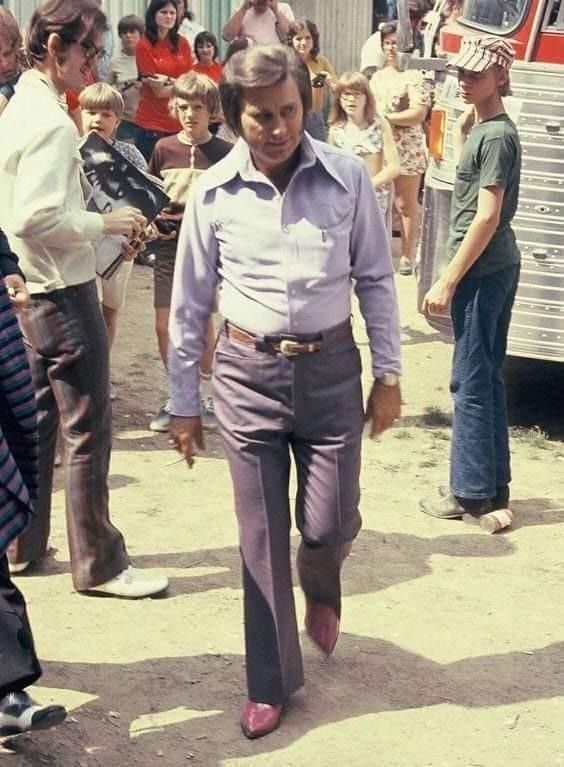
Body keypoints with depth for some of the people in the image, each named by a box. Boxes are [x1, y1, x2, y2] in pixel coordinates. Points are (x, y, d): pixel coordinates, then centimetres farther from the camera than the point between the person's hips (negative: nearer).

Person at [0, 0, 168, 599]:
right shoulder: (50, 120, -19)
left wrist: (96, 226, 11)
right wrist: (104, 223, -17)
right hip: (63, 293, -10)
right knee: (87, 432, -1)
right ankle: (98, 565, 7)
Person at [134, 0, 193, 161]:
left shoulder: (182, 43, 8)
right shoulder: (144, 46, -6)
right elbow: (156, 88, -8)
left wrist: (167, 81, -10)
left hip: (179, 121, 4)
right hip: (152, 122, -4)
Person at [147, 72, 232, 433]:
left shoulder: (224, 152, -5)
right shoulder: (164, 149, 2)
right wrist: (155, 218, -7)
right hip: (169, 246, 3)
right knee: (164, 325, 3)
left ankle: (207, 395, 23)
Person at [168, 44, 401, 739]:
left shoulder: (346, 177, -7)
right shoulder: (213, 193, -5)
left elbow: (375, 279, 3)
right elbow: (189, 304, 2)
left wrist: (388, 374, 3)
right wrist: (183, 403, 6)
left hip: (331, 369, 0)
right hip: (247, 374, 0)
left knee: (329, 524, 4)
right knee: (261, 537, 6)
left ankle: (320, 589, 42)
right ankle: (271, 683, 21)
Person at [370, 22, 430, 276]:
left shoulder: (414, 75, -9)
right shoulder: (377, 76, 13)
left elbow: (419, 113, -17)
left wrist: (386, 117, -15)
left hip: (407, 148, -6)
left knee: (406, 204, 2)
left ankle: (407, 256, 9)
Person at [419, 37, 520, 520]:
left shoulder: (496, 136, -16)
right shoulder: (485, 128, 12)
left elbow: (487, 216, -20)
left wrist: (448, 280, -20)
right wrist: (463, 130, 15)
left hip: (482, 271, -10)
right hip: (498, 267, 10)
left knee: (472, 381, -4)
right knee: (487, 378, 14)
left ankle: (472, 493, 3)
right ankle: (493, 487, 21)